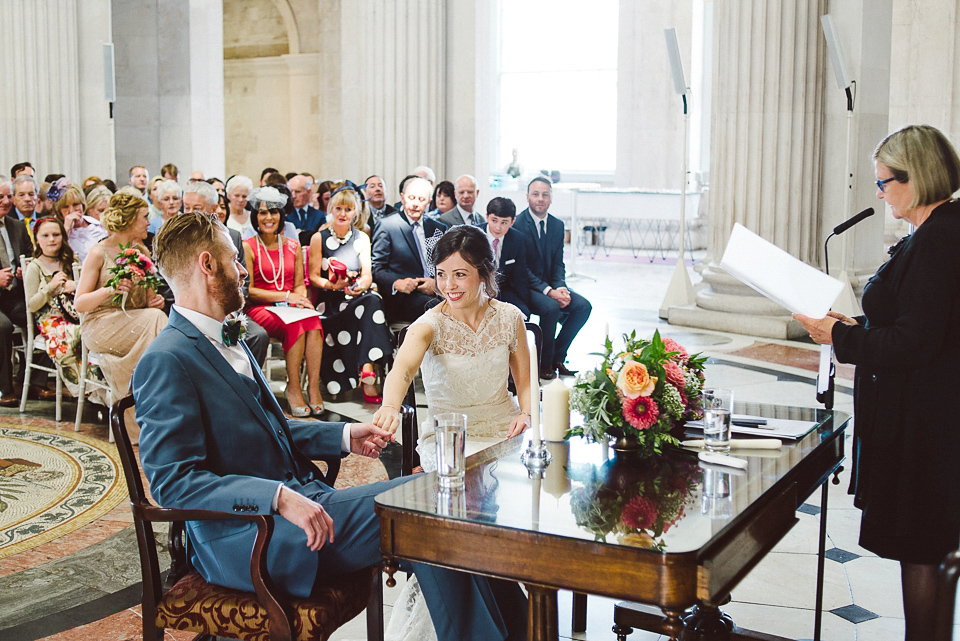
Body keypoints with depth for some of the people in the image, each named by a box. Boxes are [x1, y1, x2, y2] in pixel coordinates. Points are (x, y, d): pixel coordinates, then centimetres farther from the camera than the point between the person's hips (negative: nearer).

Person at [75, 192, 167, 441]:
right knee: (155, 320, -29)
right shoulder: (99, 252, -4)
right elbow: (79, 304, -8)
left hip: (135, 322, 5)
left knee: (156, 317, -27)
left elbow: (148, 299, 19)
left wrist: (156, 300, -4)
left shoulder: (142, 251, 13)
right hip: (101, 323, -5)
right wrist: (109, 290, -25)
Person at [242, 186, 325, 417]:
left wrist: (301, 299, -9)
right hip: (260, 309, -4)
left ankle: (313, 385, -34)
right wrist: (286, 296, -13)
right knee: (296, 324, -35)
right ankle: (293, 387, -28)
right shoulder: (248, 247, 1)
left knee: (313, 320, -32)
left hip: (291, 307, 4)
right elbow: (248, 290, -3)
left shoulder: (293, 246, 15)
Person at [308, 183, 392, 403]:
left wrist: (360, 286, -15)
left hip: (358, 297, 3)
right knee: (367, 309, -34)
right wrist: (333, 284, -17)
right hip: (330, 302, -2)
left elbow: (367, 275, 8)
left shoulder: (362, 238, 15)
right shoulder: (319, 238, 6)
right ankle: (368, 377, -32)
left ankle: (367, 375, -39)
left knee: (372, 301, -35)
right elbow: (314, 277, 3)